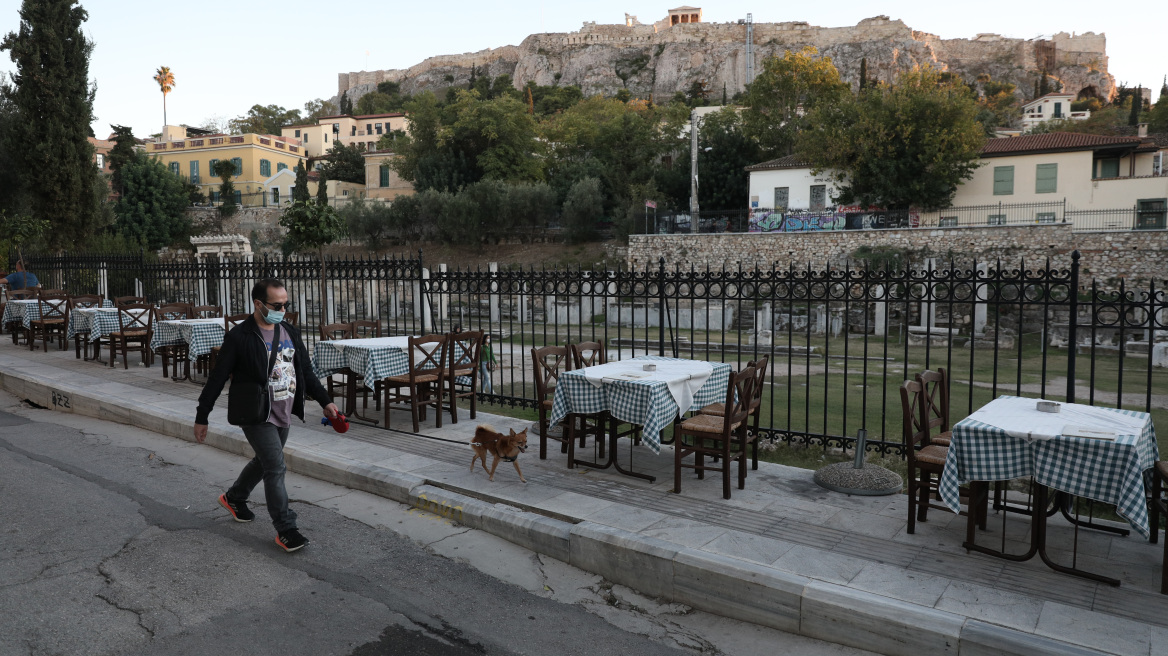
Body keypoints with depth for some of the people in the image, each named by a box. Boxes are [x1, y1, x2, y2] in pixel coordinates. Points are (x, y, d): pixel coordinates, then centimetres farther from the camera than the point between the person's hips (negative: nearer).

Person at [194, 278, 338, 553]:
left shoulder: (290, 332, 6)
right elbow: (217, 378, -9)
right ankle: (285, 530, 0)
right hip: (256, 416, -7)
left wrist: (325, 401, 8)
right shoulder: (240, 337, -14)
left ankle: (234, 498, 48)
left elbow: (306, 372, 14)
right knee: (275, 467, -9)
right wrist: (201, 417, -7)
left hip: (283, 415, 7)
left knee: (264, 461, 21)